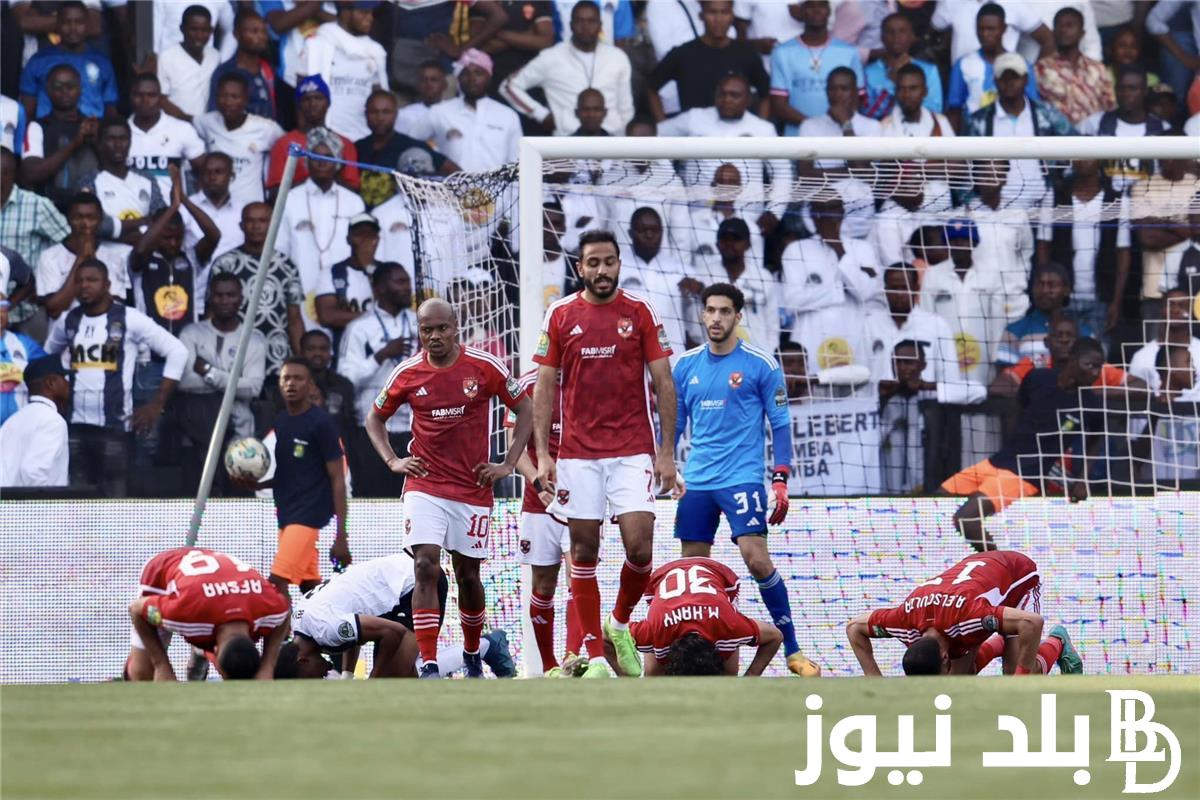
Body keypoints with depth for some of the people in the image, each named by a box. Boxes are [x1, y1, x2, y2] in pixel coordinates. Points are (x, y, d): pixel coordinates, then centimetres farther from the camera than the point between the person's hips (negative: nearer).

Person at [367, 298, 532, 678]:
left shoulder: (485, 368, -5)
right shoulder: (408, 373, -1)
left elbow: (525, 410, 5)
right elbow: (375, 418, 15)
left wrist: (508, 465, -1)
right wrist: (393, 461, 1)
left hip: (473, 489, 0)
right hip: (424, 486, 0)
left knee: (468, 574, 10)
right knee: (426, 567, -16)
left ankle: (473, 655, 33)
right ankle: (428, 665, -19)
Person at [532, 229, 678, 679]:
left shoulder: (640, 313, 2)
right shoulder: (561, 316, 4)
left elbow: (664, 383, 4)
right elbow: (544, 388, 7)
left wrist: (667, 451, -2)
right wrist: (542, 454, -1)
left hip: (633, 451, -1)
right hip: (578, 453, 1)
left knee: (640, 547, -11)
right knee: (584, 552, 1)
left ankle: (620, 624, 16)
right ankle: (594, 656, 6)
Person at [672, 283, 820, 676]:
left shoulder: (760, 364, -2)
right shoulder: (685, 365, 10)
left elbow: (780, 424, 0)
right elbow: (674, 425, 18)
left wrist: (781, 480, -7)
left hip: (742, 478, -4)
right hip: (696, 481, 5)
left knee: (756, 559, -15)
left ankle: (792, 651, -9)